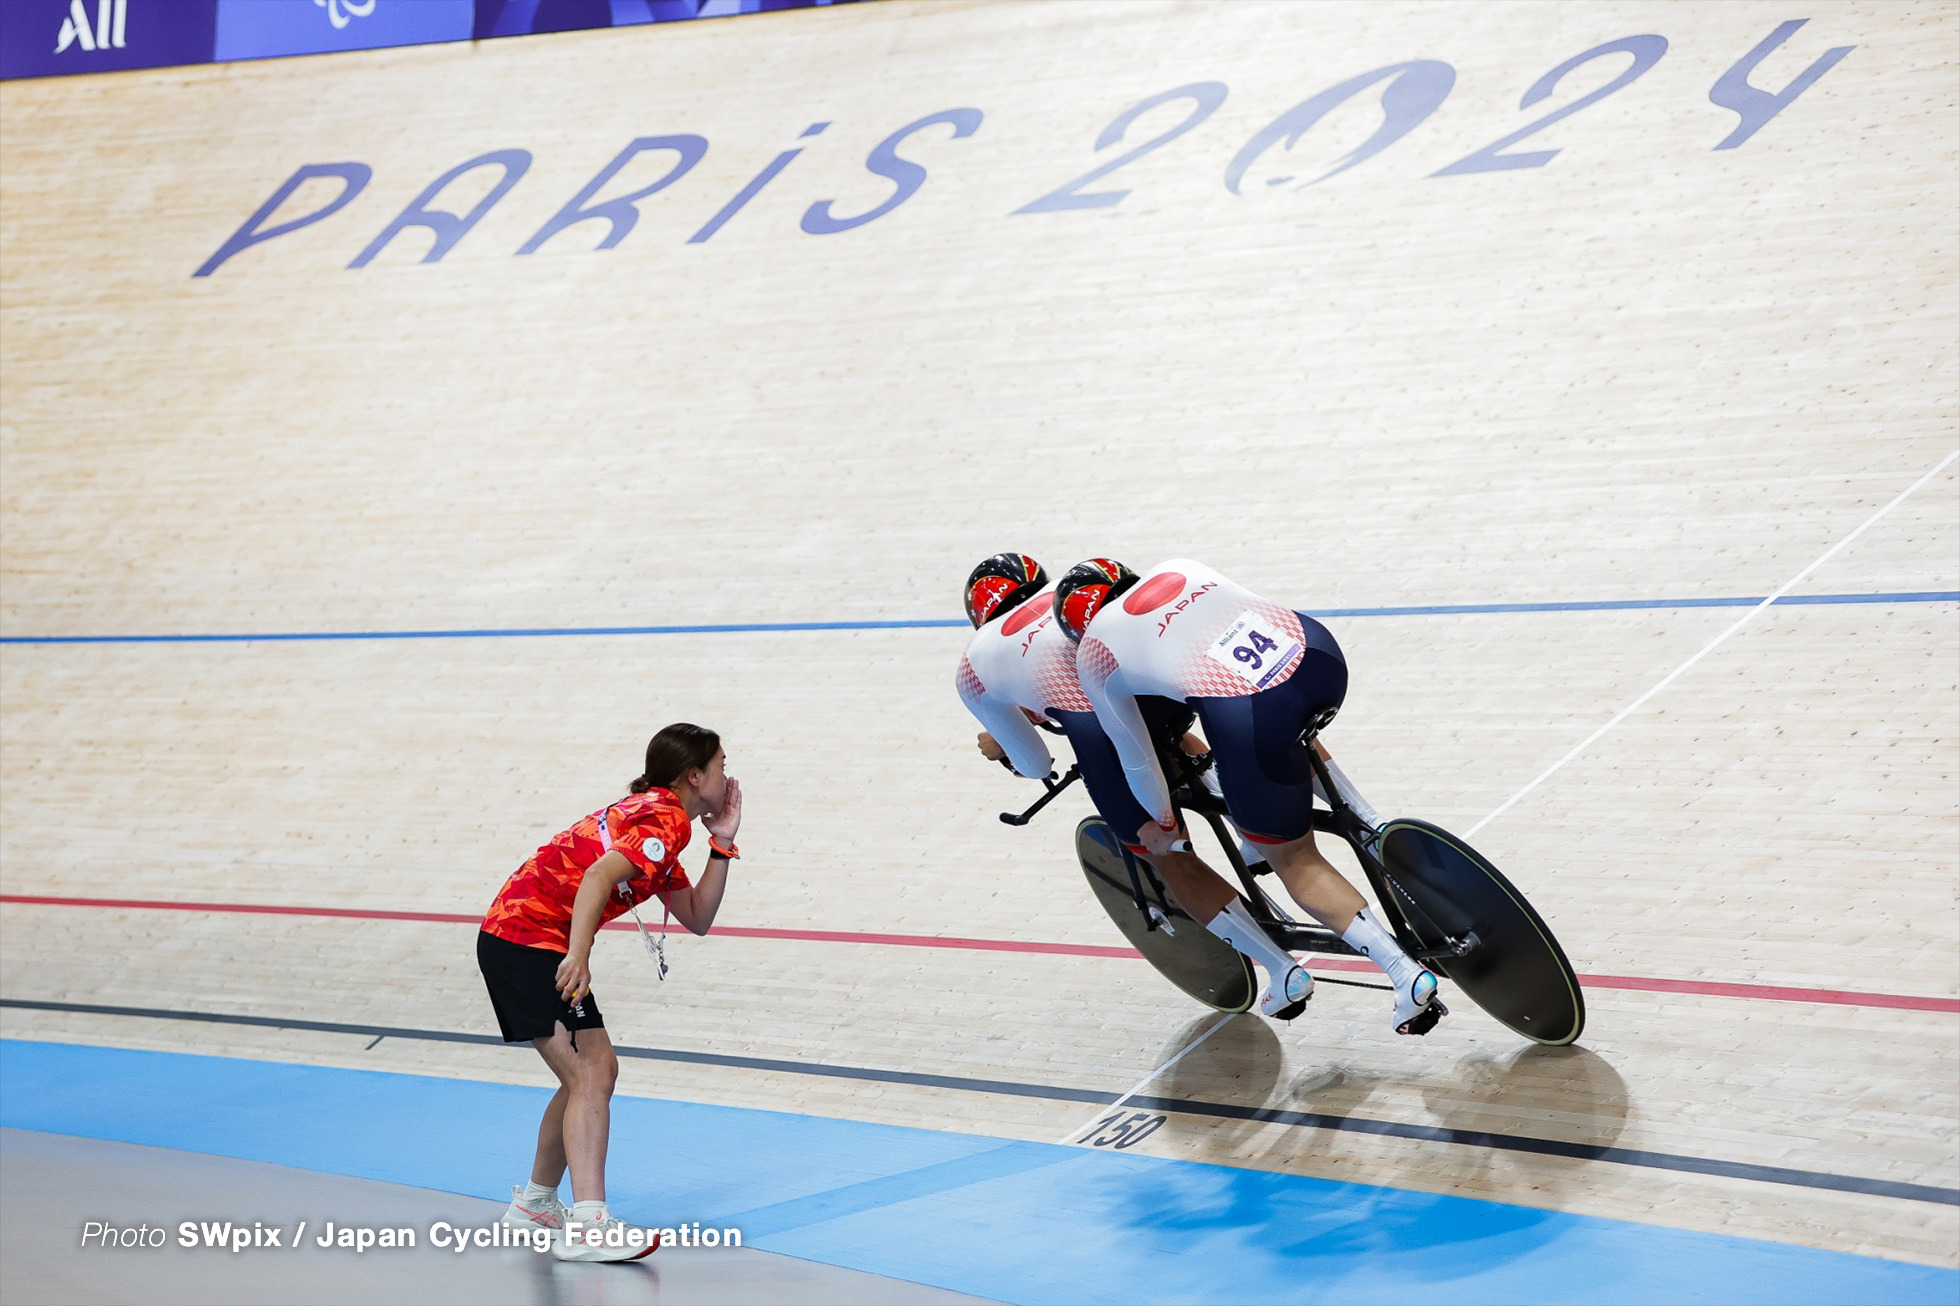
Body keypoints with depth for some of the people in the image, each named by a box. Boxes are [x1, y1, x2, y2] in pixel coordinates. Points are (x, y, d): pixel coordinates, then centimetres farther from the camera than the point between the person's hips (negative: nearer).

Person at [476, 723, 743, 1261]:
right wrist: (578, 955, -37)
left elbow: (697, 918, 18)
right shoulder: (667, 818, -11)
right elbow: (598, 875, -28)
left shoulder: (650, 819, 20)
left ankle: (535, 1203, 33)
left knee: (594, 1072, 19)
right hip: (528, 940, -10)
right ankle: (587, 1226, -25)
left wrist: (722, 842, 11)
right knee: (590, 1076, -17)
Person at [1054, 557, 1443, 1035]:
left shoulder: (1092, 653, 14)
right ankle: (1374, 828, 36)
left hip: (1248, 721, -6)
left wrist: (1162, 823, 38)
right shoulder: (1177, 567, 25)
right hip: (1317, 653, 6)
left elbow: (1136, 758, 21)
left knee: (1294, 863, 17)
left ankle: (1408, 976, 11)